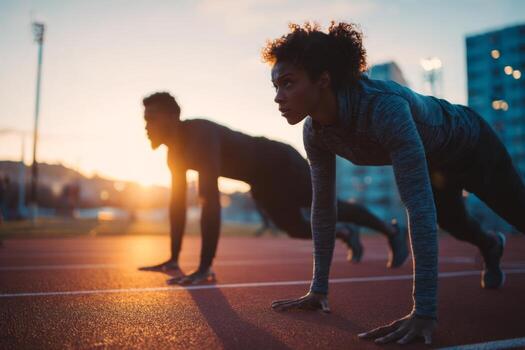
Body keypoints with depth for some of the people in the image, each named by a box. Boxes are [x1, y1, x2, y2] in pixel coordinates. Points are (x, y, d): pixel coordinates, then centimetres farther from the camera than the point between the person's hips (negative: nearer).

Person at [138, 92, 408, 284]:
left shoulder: (200, 134, -37)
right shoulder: (176, 148, -8)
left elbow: (210, 201, -46)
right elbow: (178, 203, -2)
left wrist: (204, 268, -46)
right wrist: (174, 259, -2)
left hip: (282, 163, -8)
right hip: (262, 182, 8)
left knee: (328, 207, 7)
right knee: (296, 229, 19)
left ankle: (392, 232, 31)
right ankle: (344, 234, 47)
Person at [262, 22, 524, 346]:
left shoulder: (384, 107, -48)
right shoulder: (315, 130, -27)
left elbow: (419, 204, -51)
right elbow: (323, 204, -19)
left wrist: (424, 312, -54)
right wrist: (319, 287, -19)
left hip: (468, 143, -6)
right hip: (433, 162, 6)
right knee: (454, 223, 30)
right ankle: (490, 246, 65)